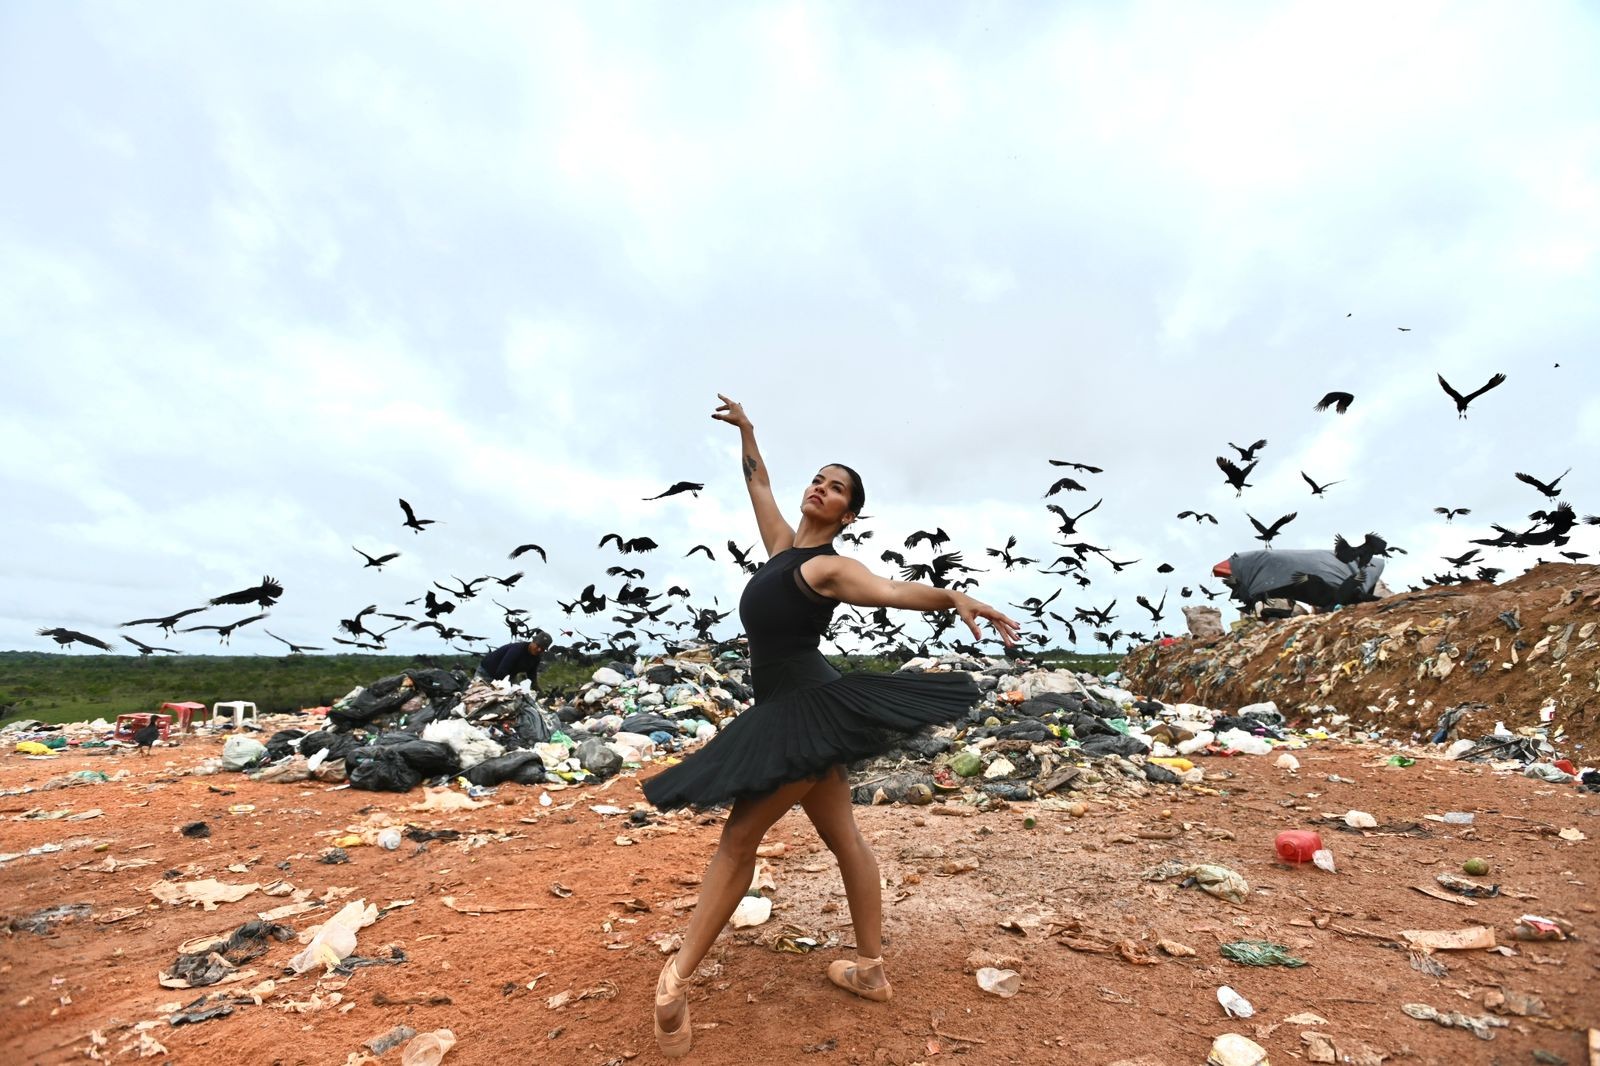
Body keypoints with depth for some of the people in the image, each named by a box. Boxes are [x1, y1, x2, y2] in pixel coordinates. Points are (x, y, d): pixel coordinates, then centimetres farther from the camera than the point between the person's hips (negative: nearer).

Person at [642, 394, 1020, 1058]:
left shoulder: (829, 567, -11)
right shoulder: (784, 544, 12)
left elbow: (894, 591, -28)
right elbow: (759, 485, 26)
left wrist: (954, 598, -45)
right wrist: (745, 429, 33)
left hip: (806, 709, -8)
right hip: (790, 712, 8)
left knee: (739, 839, -2)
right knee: (844, 841, 13)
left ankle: (679, 975, 9)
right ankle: (870, 970, 25)